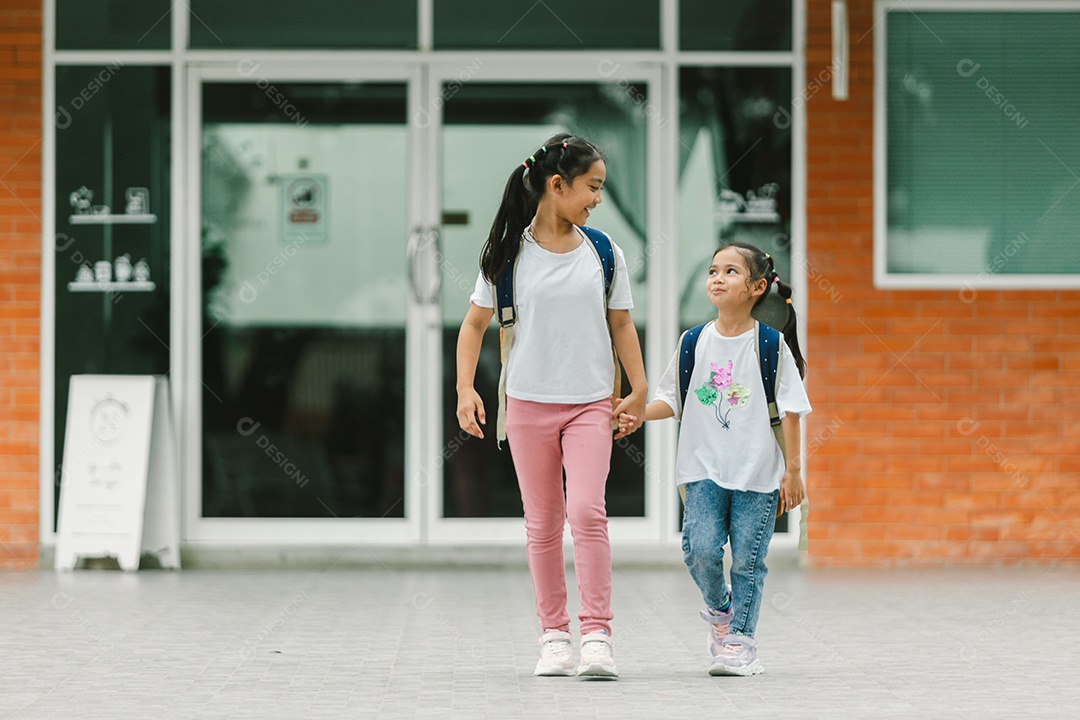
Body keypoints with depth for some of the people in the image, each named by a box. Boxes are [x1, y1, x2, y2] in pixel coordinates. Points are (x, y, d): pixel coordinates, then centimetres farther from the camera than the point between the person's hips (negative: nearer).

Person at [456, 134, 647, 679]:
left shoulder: (603, 253, 4)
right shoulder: (510, 254, -1)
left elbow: (621, 324, 12)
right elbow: (475, 325, 5)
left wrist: (638, 390, 8)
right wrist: (465, 389, -6)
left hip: (591, 403, 0)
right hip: (529, 402, 0)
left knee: (586, 511, -15)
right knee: (542, 523, 5)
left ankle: (597, 636, -14)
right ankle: (553, 635, 14)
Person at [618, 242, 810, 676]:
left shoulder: (771, 345, -3)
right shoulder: (695, 342, 6)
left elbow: (790, 409, -1)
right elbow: (673, 399, 12)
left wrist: (793, 470, -3)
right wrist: (639, 414, -7)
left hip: (757, 473, -2)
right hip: (704, 469, 2)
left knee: (747, 559, 0)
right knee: (701, 548, -11)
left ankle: (741, 639, 11)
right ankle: (719, 610, 17)